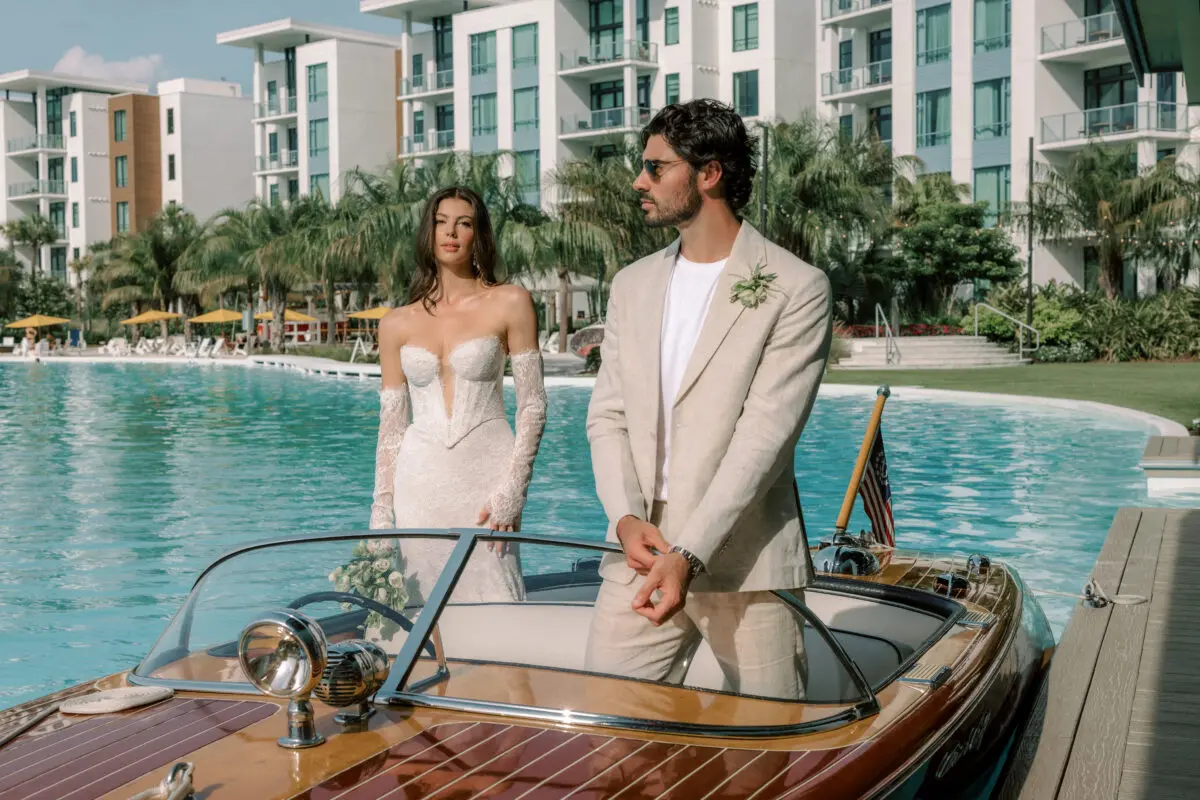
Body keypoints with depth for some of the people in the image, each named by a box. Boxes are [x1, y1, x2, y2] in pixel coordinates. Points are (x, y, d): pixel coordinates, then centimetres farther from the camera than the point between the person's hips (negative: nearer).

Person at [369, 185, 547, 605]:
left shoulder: (510, 303, 2)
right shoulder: (397, 324, 10)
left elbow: (532, 406, 0)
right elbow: (391, 427, 13)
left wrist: (512, 491, -9)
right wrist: (381, 512, 7)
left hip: (485, 474, -3)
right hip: (421, 483, 3)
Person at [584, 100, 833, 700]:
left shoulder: (797, 290, -5)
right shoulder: (633, 285, 15)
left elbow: (764, 433, -13)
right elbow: (607, 415, 11)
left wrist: (689, 554, -20)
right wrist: (625, 518, -7)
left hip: (748, 559, -4)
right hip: (641, 550, 5)